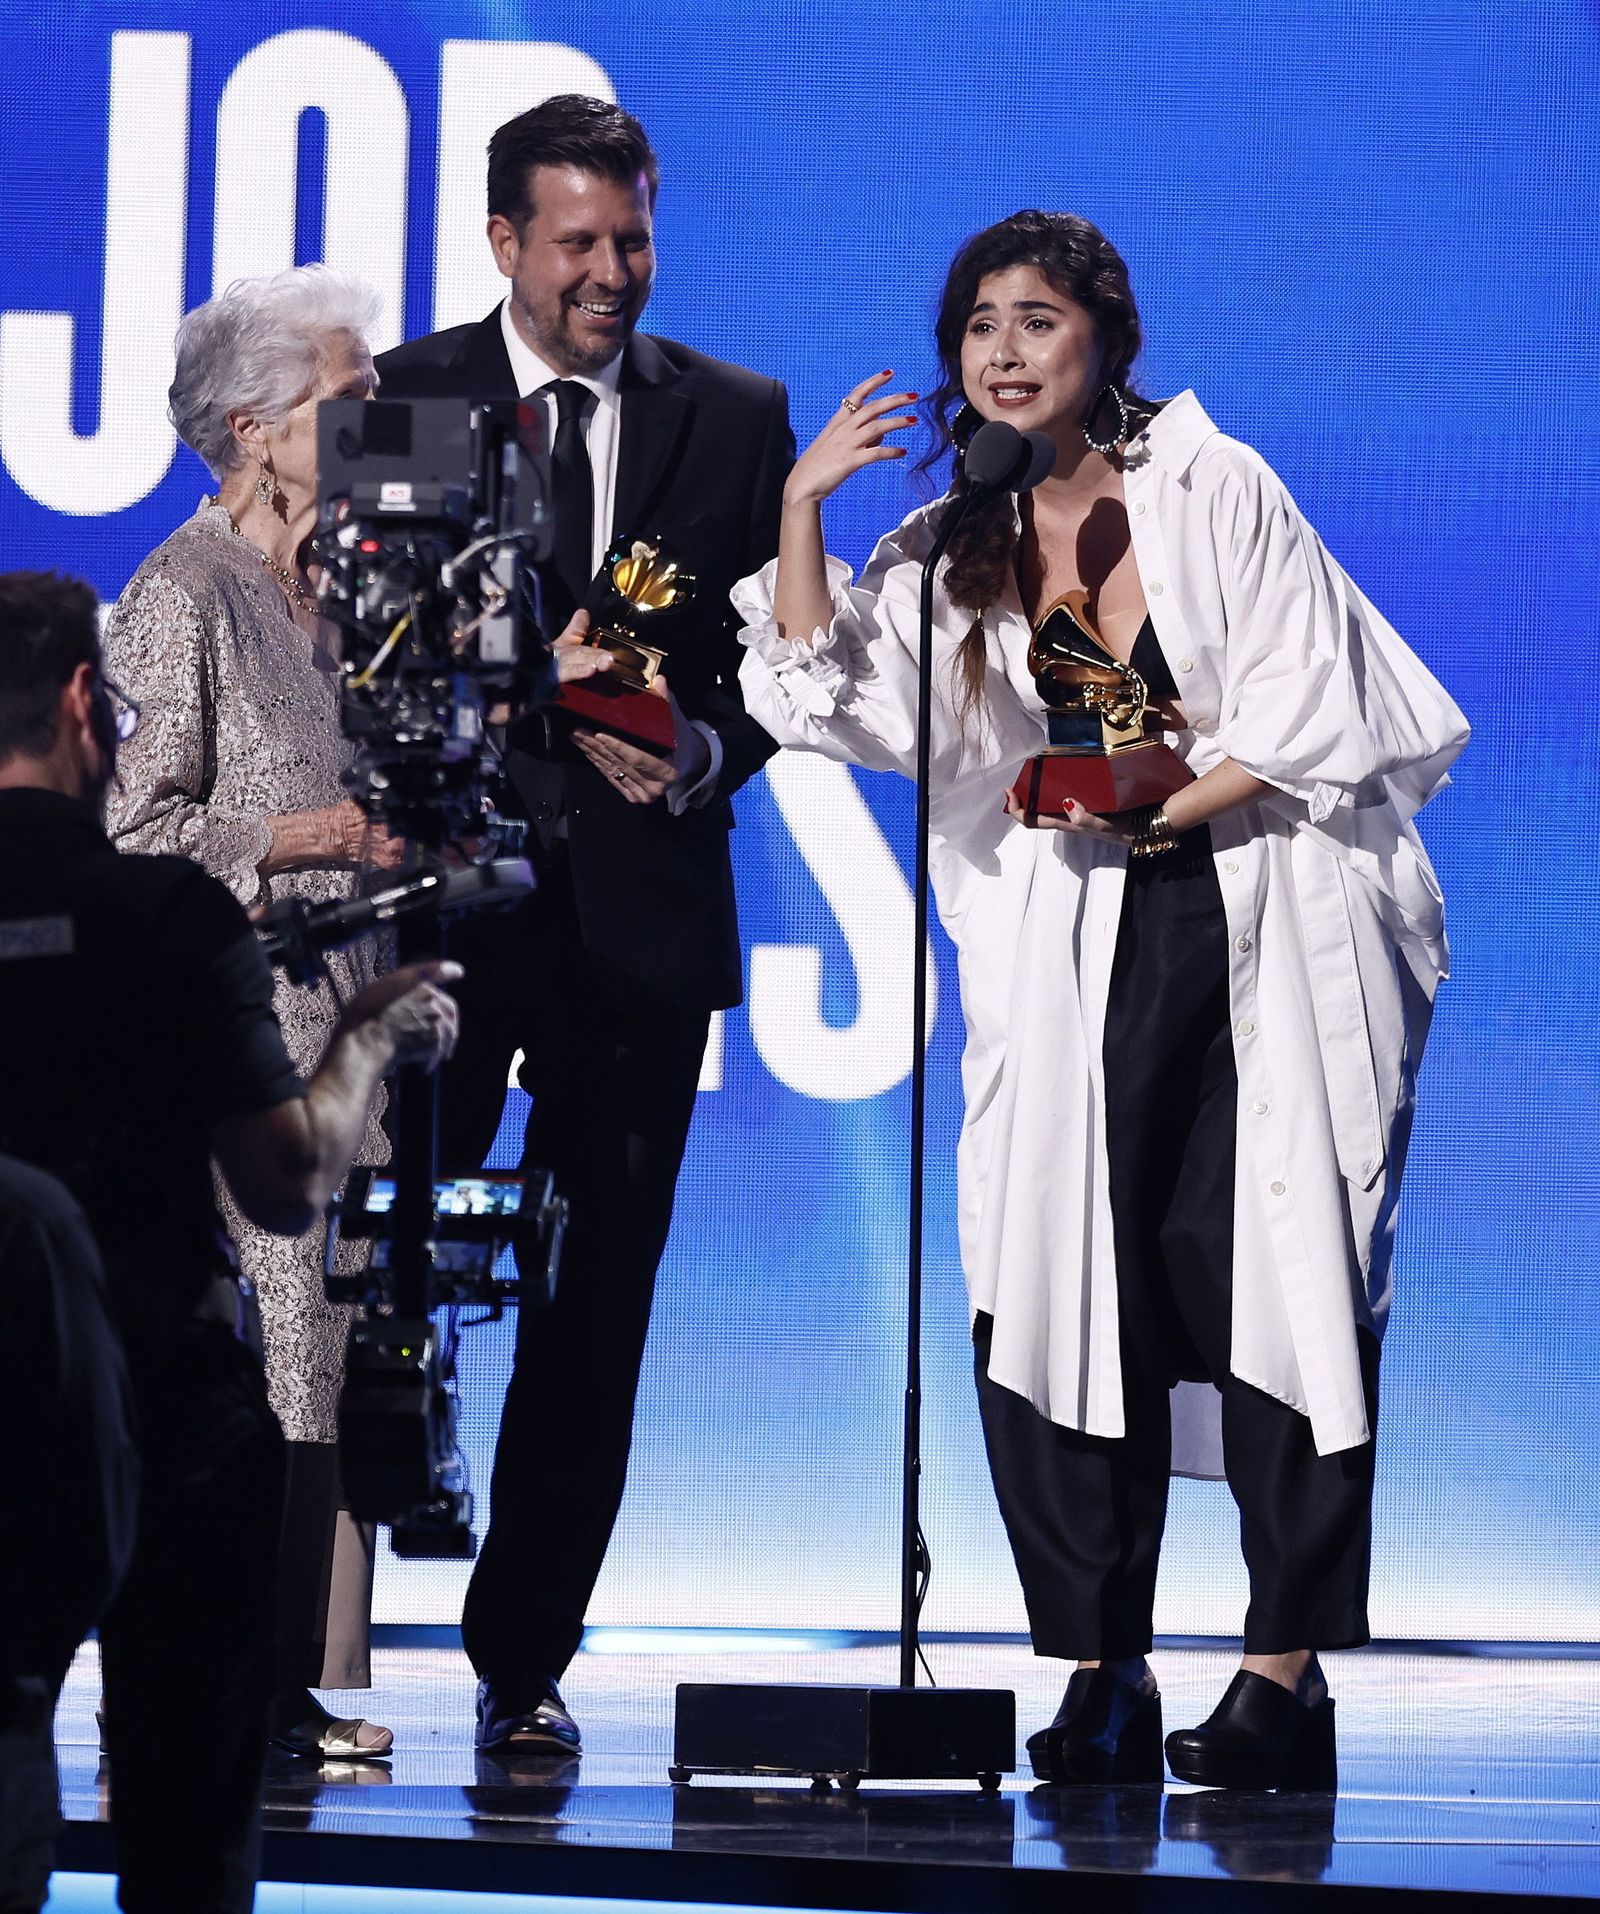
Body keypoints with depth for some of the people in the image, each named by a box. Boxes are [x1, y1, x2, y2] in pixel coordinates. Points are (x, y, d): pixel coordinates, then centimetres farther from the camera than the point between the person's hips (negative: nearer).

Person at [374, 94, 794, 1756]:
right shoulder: (402, 401, 4)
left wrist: (704, 750, -10)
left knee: (594, 1306, 3)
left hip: (640, 909, 2)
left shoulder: (733, 418, 10)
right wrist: (553, 702, -14)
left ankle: (524, 1655, 11)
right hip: (442, 890, -2)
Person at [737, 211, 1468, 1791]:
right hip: (1087, 964, 3)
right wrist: (800, 509, -7)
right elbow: (832, 706, -1)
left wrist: (1147, 812, -9)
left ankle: (1288, 1677, -4)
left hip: (1274, 940, -3)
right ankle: (1101, 1686, -4)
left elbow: (1302, 714, -3)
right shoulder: (953, 552, 11)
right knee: (1061, 1299, -7)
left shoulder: (1213, 491, 0)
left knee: (1281, 1286, -6)